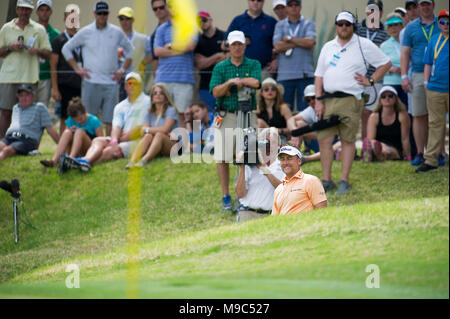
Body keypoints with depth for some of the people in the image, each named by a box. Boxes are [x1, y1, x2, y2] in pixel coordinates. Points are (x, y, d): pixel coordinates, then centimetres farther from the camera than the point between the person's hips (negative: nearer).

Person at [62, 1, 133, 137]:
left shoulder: (117, 32, 9)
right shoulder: (85, 32, 5)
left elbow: (129, 49, 21)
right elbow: (66, 49, 12)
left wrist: (123, 69, 9)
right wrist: (77, 69, 3)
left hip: (111, 83, 1)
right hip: (91, 83, -1)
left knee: (110, 120, -2)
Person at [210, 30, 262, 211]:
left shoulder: (254, 65, 9)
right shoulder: (220, 67, 9)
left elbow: (256, 83, -11)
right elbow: (215, 92, -2)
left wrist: (236, 81, -11)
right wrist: (229, 83, -17)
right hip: (226, 116, 0)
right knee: (223, 158, -2)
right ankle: (226, 196, 6)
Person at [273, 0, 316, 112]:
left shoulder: (308, 24, 9)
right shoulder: (280, 25, 12)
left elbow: (310, 42, -9)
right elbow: (277, 46, -3)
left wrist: (289, 39, -2)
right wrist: (301, 42, -4)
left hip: (305, 74, -1)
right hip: (284, 75, 1)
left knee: (305, 109, -3)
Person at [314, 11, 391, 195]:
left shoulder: (364, 45, 4)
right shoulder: (328, 47, 15)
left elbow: (386, 64, 8)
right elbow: (319, 75, 14)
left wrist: (370, 81, -1)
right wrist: (318, 100, 4)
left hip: (350, 100, -4)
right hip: (327, 100, 4)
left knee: (348, 140, -2)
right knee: (324, 140, -2)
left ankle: (344, 181, 1)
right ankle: (326, 180, 4)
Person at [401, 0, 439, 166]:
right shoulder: (411, 27, 10)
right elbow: (405, 53, 9)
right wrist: (404, 76, -2)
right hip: (418, 76, 1)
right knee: (419, 116, 0)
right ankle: (420, 154, 5)